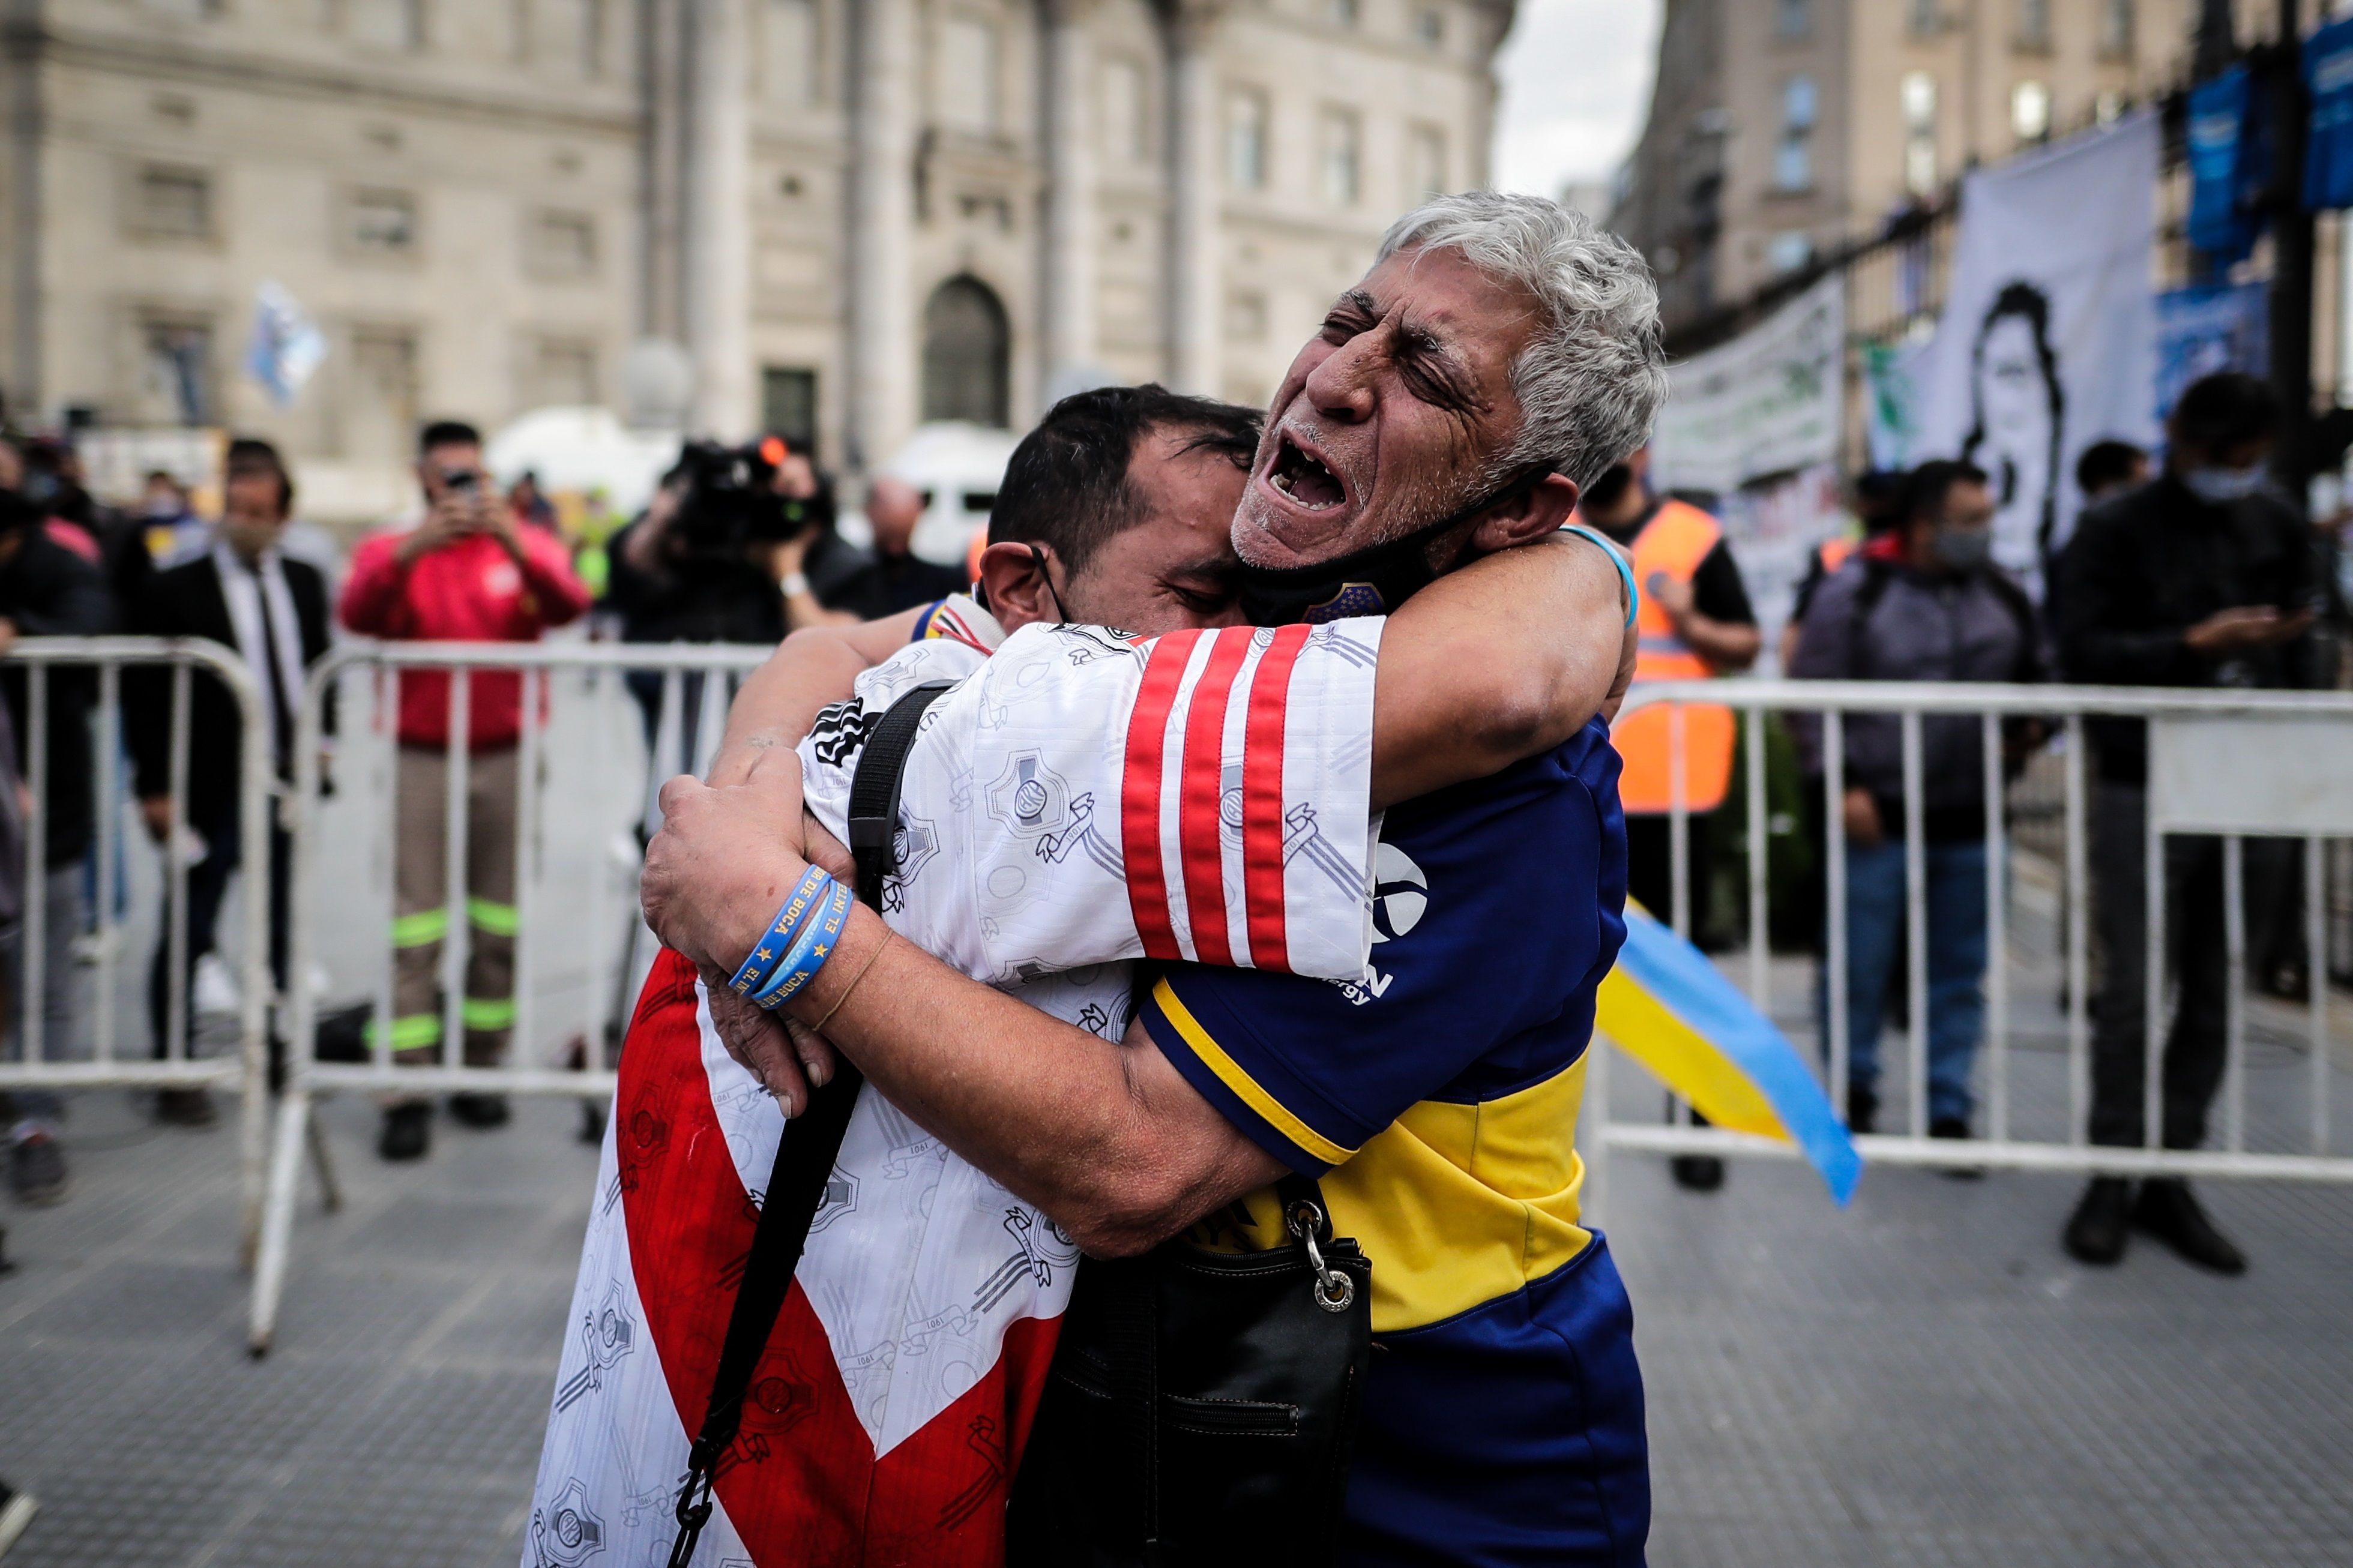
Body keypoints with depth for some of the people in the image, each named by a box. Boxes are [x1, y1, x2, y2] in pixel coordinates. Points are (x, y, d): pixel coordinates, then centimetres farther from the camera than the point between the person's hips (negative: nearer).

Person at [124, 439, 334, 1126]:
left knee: (284, 928, 14)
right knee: (187, 933, 2)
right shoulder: (175, 590, -7)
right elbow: (145, 696, -8)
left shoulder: (304, 582, 7)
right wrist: (155, 787, -12)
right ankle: (175, 1075, 12)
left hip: (288, 784, 5)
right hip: (209, 788, -5)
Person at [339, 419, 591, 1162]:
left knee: (499, 923, 5)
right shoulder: (392, 550, 8)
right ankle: (408, 1094, -2)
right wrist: (411, 549, -28)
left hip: (505, 756, 1)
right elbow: (359, 613, -13)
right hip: (420, 758, -1)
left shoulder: (526, 545, 8)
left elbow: (568, 605, -12)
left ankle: (480, 1068, 18)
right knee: (416, 925, -6)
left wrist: (514, 544, -29)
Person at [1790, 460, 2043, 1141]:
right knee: (1860, 965, 1)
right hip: (1880, 816, -4)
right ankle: (1854, 1091, 21)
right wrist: (1841, 783, -10)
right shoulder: (1856, 590, -4)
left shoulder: (2003, 594, 10)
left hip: (1971, 817, 4)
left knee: (1960, 970, 8)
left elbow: (2036, 679, 22)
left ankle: (1948, 1109, 18)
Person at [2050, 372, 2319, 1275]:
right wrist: (2193, 646, -21)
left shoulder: (2274, 526, 13)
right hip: (2144, 792, -4)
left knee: (2214, 997, 6)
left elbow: (2301, 648, 16)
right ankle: (2110, 1182, 11)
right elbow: (2083, 652, -11)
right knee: (2131, 994, -1)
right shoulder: (2114, 531, -1)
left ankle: (2170, 1178, 17)